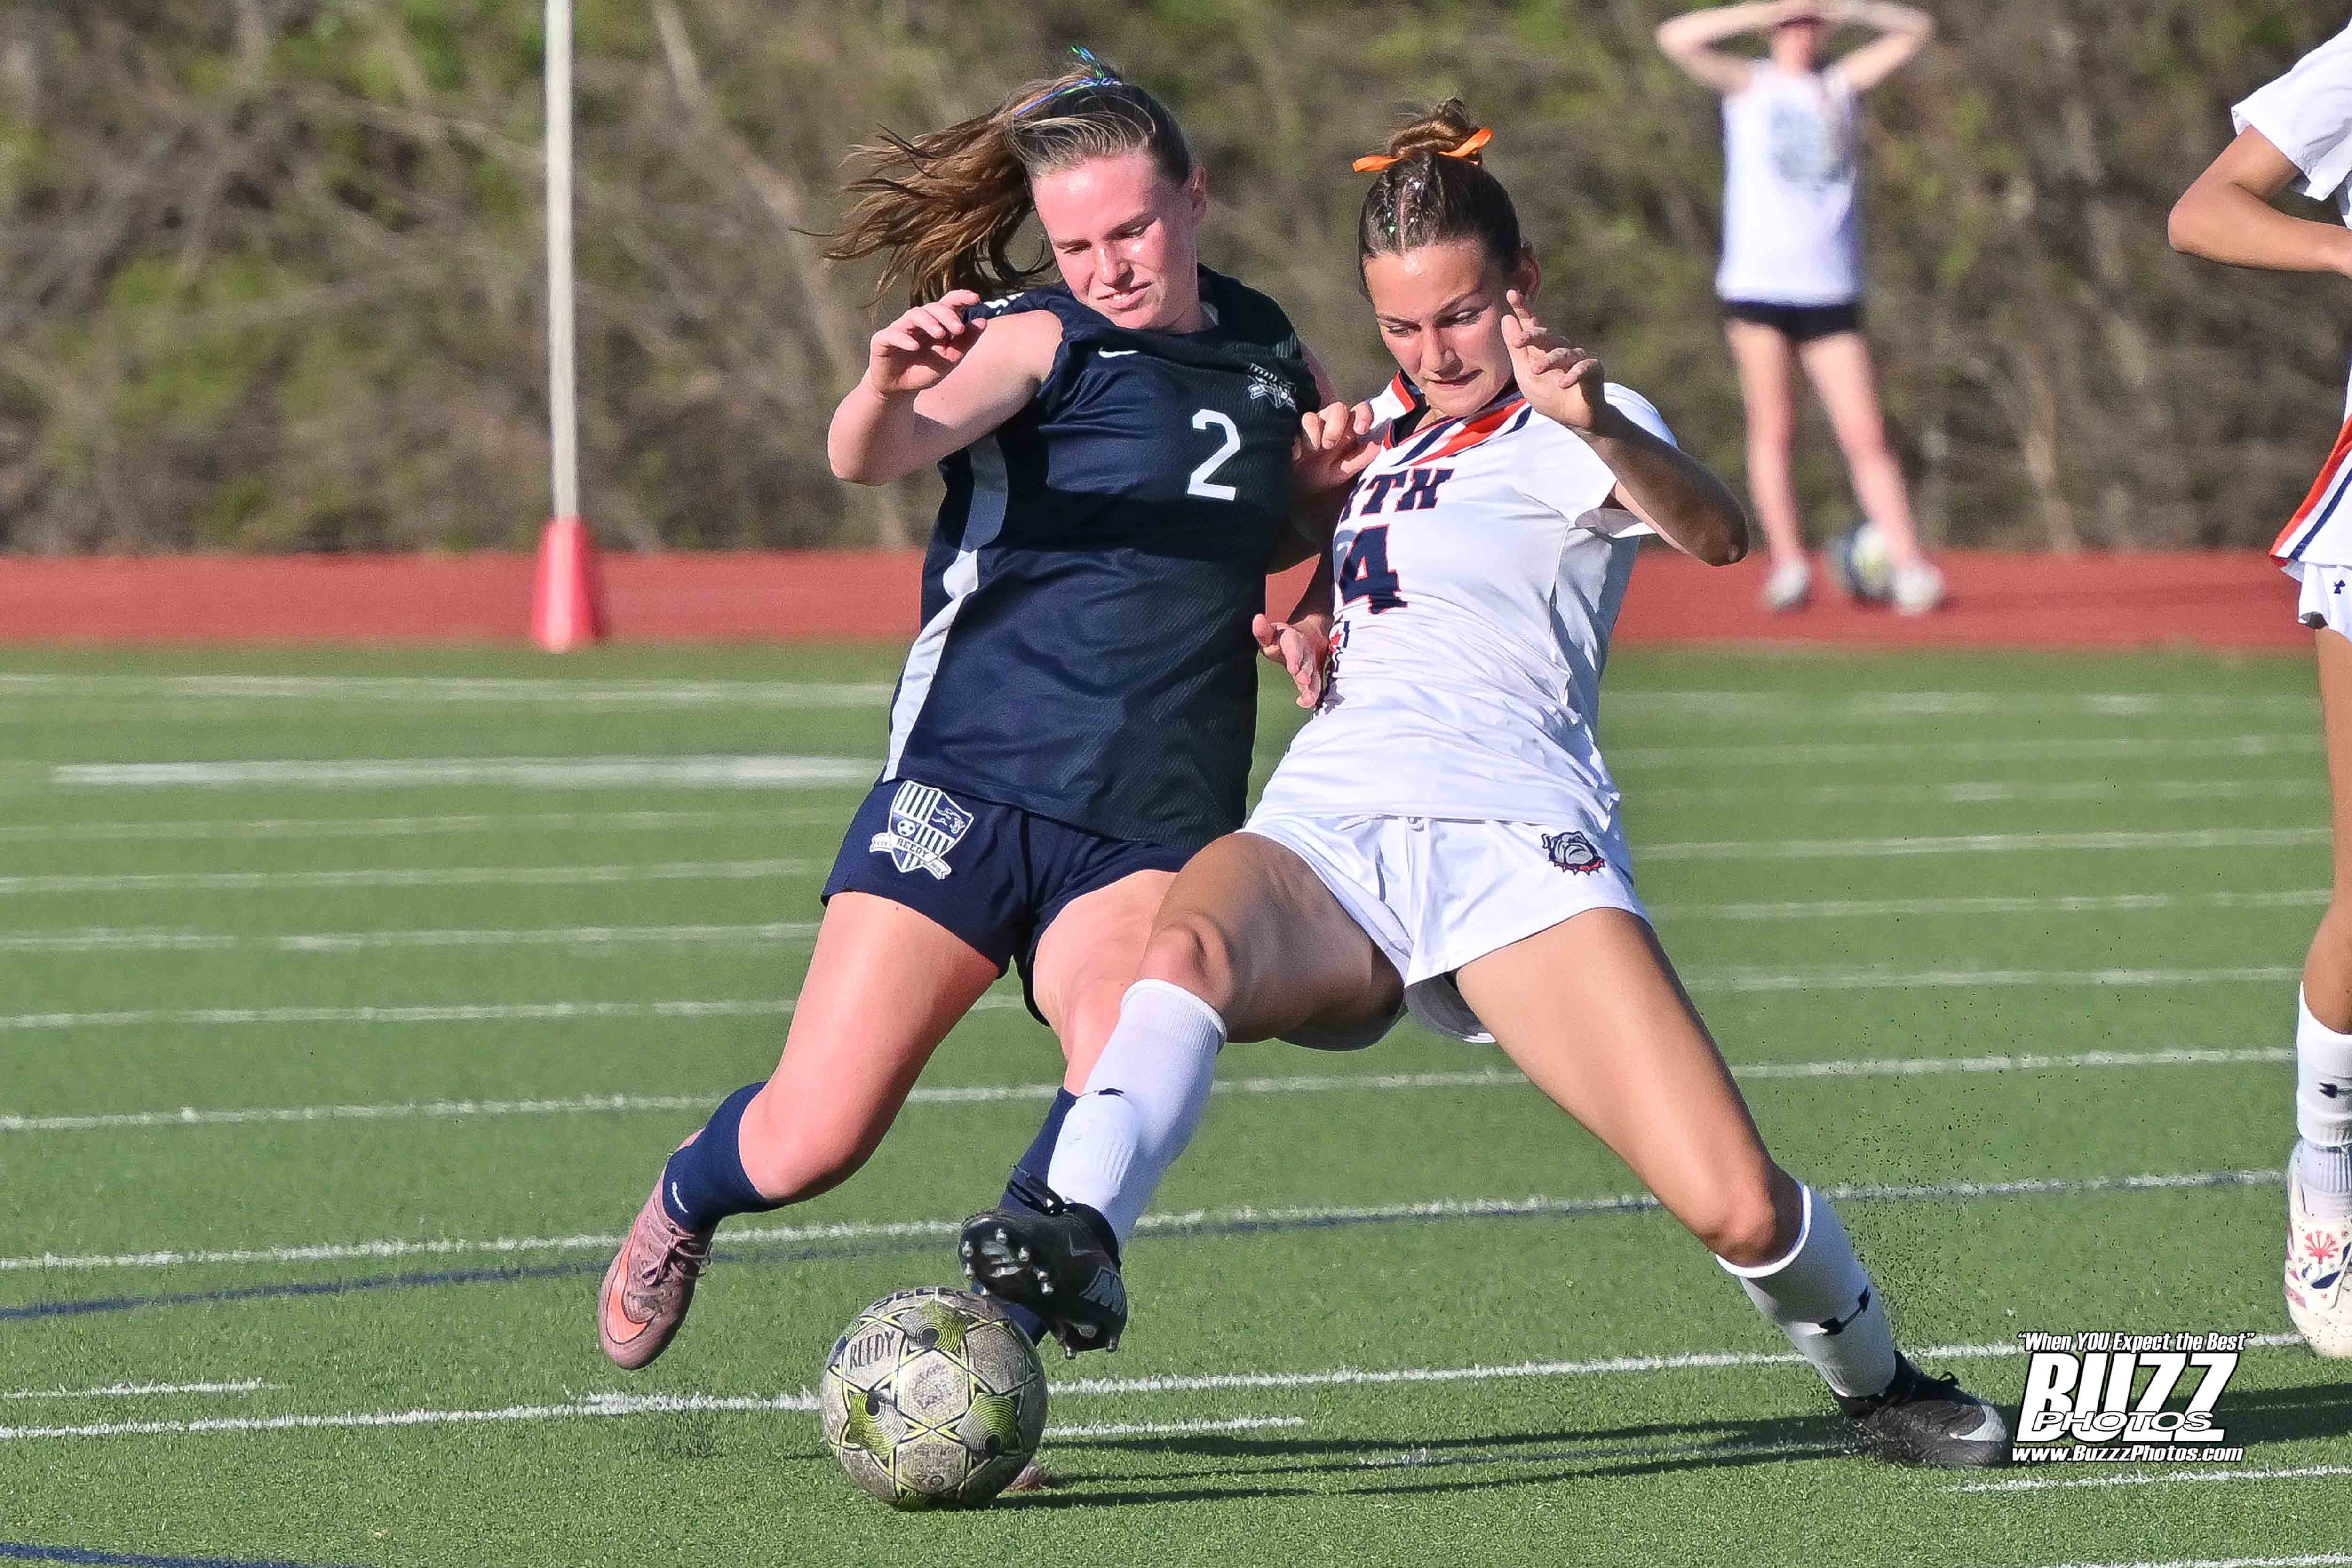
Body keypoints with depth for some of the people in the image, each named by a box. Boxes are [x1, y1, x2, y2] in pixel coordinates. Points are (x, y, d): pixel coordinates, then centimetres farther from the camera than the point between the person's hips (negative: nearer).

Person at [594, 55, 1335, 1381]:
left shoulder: (1269, 353, 11)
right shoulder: (1039, 339, -5)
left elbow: (1294, 519, 33)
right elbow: (873, 458, -26)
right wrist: (890, 391, -51)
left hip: (1155, 829, 3)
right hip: (967, 790, -3)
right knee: (810, 1143, -4)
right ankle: (686, 1201, 32)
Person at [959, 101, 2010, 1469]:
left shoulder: (1571, 432, 6)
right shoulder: (1398, 432, 27)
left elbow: (1715, 533, -18)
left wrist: (1600, 424, -39)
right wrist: (1319, 462, 24)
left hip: (1509, 840, -4)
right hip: (1322, 837, 4)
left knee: (1736, 1205, -16)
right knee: (1188, 947, -36)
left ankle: (1880, 1383, 15)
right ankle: (1076, 1236, -58)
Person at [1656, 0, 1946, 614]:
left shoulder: (1843, 84, 14)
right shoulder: (1749, 86, 7)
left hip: (1831, 292, 1)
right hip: (1758, 286, -1)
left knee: (1867, 436, -6)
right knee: (1773, 430, -3)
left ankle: (1907, 565, -10)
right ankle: (1788, 564, 1)